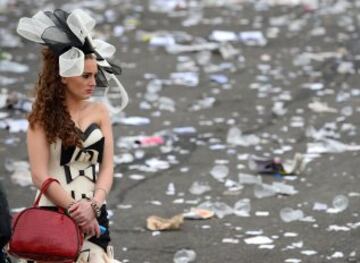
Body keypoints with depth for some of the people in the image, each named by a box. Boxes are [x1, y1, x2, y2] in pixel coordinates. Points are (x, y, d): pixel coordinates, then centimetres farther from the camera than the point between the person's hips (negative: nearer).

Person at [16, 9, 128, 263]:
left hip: (95, 214, 3)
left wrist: (92, 206, -12)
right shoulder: (44, 117, -1)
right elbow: (40, 175, -8)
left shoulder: (99, 111, 9)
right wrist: (74, 210, -12)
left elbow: (107, 168, 4)